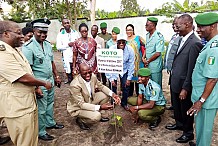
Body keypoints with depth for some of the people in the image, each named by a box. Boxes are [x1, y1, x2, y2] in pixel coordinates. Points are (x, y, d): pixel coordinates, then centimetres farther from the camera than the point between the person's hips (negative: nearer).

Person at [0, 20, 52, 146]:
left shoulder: (14, 50, 11)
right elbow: (24, 78, -24)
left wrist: (36, 86, 15)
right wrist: (44, 83, -9)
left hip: (28, 103, 10)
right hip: (18, 108, -10)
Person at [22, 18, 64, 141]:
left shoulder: (48, 45, 5)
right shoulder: (28, 47, -17)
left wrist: (56, 76, 16)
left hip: (50, 80, 7)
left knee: (50, 103, 22)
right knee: (41, 109, 6)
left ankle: (50, 123, 42)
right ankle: (41, 132, 24)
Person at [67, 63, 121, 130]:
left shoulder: (93, 76, -16)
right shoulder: (75, 85, -33)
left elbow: (101, 86, 1)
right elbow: (81, 104, -31)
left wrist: (113, 94, -16)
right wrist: (100, 107, -38)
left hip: (89, 100, 7)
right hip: (78, 108, -7)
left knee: (105, 95, -7)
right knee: (96, 117, -28)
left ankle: (97, 114, 12)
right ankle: (80, 120, 3)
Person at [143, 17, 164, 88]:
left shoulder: (159, 36, -16)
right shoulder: (147, 35, 9)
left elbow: (158, 53, -18)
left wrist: (148, 61, -9)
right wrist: (143, 57, 1)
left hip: (155, 66, -7)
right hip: (147, 66, 8)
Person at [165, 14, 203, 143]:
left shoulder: (194, 43, -22)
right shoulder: (183, 39, 6)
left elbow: (192, 69, -22)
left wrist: (185, 88, -19)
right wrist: (172, 78, 13)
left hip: (183, 84, -8)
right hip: (175, 82, 8)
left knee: (186, 109, 12)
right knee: (176, 107, 25)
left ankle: (188, 132, 35)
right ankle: (179, 124, 49)